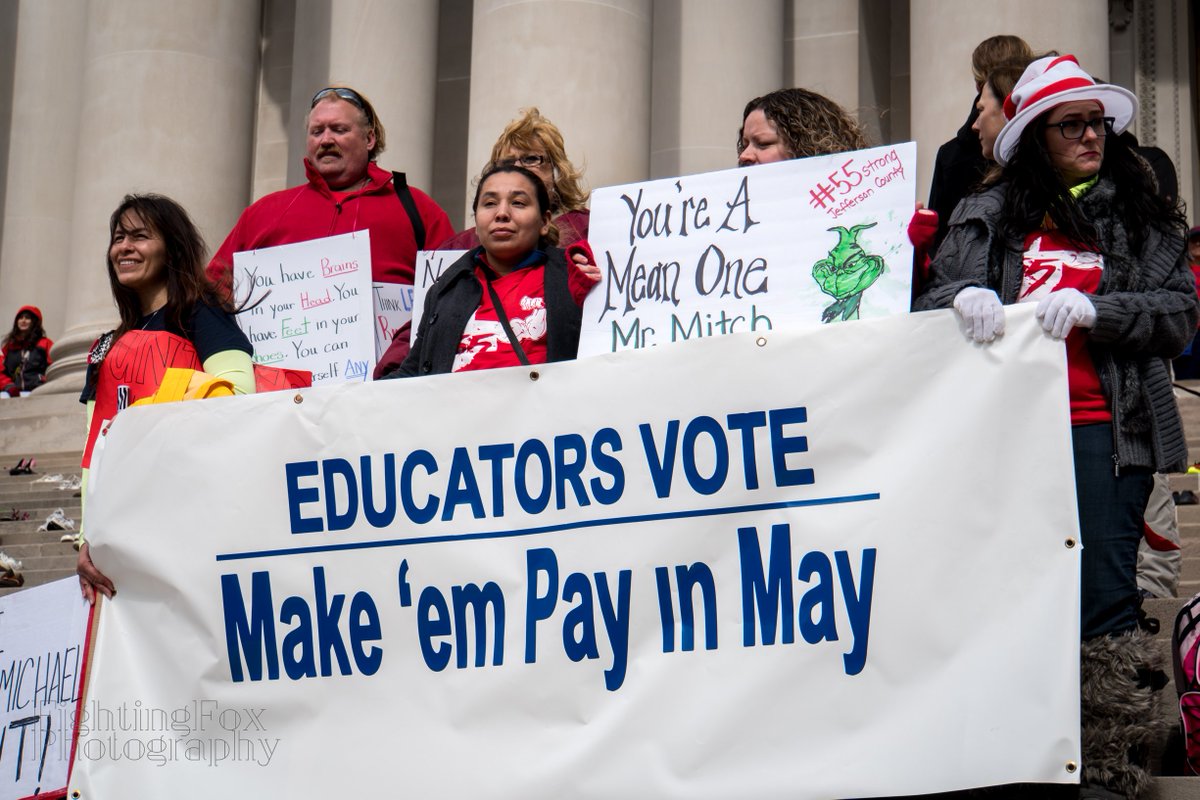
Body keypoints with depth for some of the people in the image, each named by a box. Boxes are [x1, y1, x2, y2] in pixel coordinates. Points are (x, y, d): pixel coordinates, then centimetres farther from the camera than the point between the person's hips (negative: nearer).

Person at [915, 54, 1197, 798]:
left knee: (1104, 589, -7)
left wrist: (1092, 309, -13)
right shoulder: (988, 215, 15)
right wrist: (964, 295, -12)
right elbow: (937, 298, 12)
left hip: (1103, 427, -1)